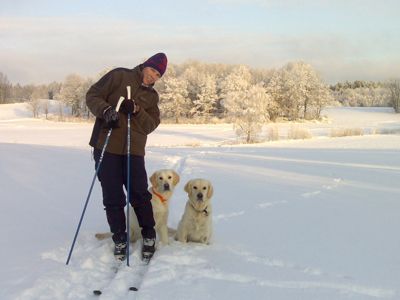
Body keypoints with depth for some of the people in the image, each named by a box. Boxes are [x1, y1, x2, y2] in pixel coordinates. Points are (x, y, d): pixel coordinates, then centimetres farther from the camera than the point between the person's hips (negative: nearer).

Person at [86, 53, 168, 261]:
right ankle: (120, 238, 15)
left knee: (140, 195, 2)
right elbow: (92, 95, -2)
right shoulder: (119, 76, 2)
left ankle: (149, 236, 18)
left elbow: (151, 125, 3)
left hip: (134, 150, 3)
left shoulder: (152, 96, 13)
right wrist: (106, 110, -21)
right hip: (106, 147, -2)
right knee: (113, 197, 2)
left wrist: (136, 110, -15)